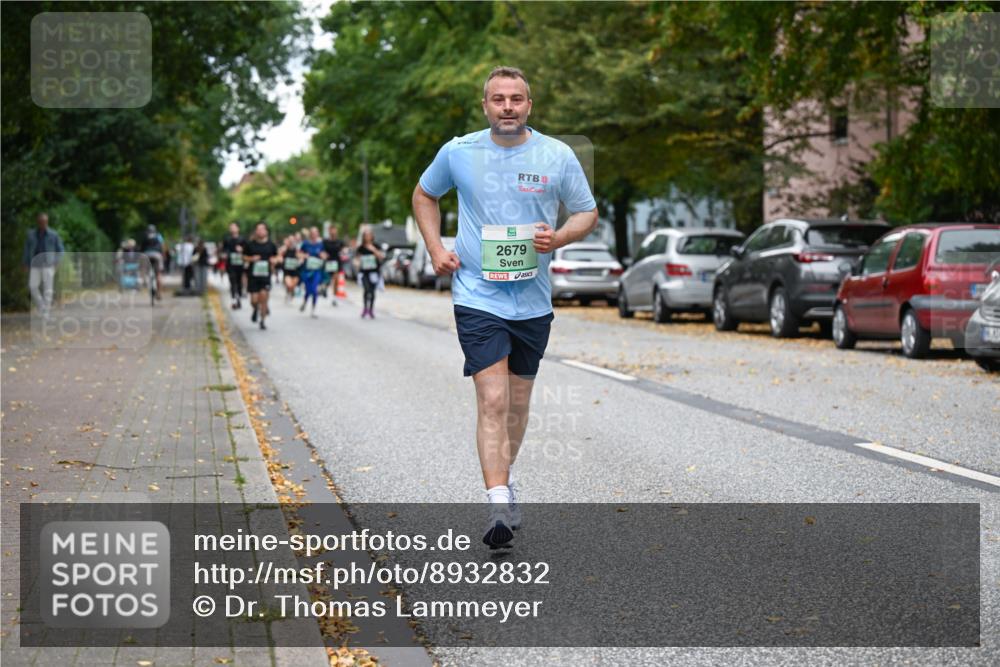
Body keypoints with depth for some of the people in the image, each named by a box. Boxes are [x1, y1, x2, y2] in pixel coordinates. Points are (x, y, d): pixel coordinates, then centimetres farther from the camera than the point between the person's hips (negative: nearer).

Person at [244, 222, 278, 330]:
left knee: (263, 297, -9)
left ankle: (262, 321, 5)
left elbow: (276, 256, 16)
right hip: (253, 276, 0)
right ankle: (256, 309, 36)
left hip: (266, 276, 0)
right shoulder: (250, 244, 0)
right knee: (254, 300, -1)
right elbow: (244, 257, 8)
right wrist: (251, 259, -12)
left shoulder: (271, 245, 3)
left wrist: (274, 260, -6)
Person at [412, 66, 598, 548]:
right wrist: (436, 248, 4)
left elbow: (588, 213, 9)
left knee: (518, 401, 15)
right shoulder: (457, 153, -1)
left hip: (533, 300, 2)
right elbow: (424, 195, 17)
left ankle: (504, 479, 36)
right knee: (492, 400, -14)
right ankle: (499, 505, -18)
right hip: (478, 296, -2)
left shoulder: (558, 156, -1)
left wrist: (559, 238, -12)